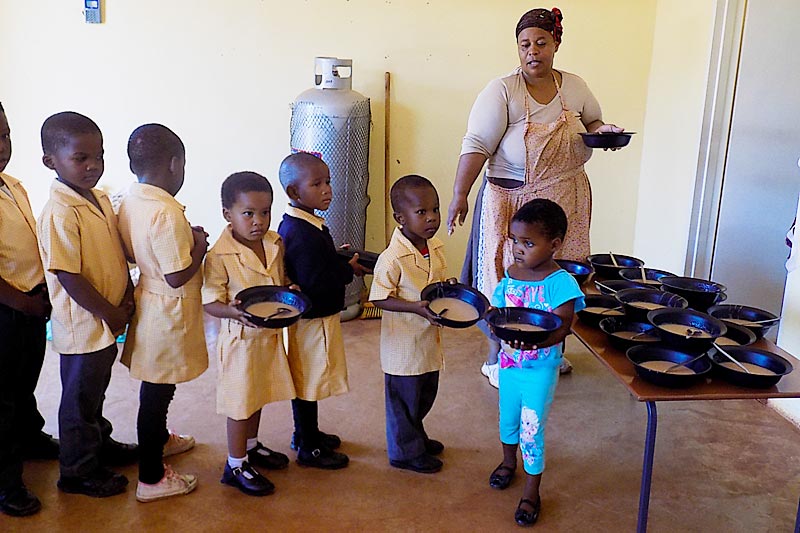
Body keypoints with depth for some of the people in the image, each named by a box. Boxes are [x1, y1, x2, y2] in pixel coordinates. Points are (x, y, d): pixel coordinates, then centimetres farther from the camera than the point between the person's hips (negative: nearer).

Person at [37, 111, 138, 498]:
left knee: (95, 390, 26)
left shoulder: (101, 199, 2)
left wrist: (128, 294, 0)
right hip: (83, 325, -8)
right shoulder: (59, 214, -24)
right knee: (79, 400, 10)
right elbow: (69, 277, -24)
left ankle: (100, 444, 46)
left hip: (108, 321, 8)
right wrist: (110, 314, -17)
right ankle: (78, 472, 27)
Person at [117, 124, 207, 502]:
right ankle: (151, 479, 18)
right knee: (157, 393, 4)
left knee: (157, 388, 27)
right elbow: (178, 276, -26)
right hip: (168, 314, -9)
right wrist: (198, 245, -10)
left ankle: (160, 439, 49)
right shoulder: (167, 212, -27)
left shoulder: (129, 201, 0)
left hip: (149, 299, 9)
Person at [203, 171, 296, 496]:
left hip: (270, 335, 7)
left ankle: (251, 446, 45)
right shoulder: (220, 256, -20)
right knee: (240, 402, 6)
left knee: (258, 395, 23)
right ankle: (236, 466, 23)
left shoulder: (275, 244, 0)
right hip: (240, 338, -7)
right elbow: (210, 301, -18)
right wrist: (232, 311, -37)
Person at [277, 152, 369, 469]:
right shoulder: (303, 234, -26)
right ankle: (309, 448, 19)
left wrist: (340, 260, 5)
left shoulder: (294, 225, 7)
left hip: (312, 315, 10)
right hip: (312, 319, -10)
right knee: (309, 382, 4)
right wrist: (348, 270, -15)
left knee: (307, 380, 22)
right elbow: (314, 282, -28)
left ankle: (307, 433, 39)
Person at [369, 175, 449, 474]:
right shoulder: (392, 258, -25)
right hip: (404, 342, -8)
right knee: (404, 398, 10)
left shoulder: (436, 248, 0)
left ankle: (416, 437, 46)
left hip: (429, 340, 8)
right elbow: (379, 299, -20)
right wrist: (416, 308, -29)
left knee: (425, 396, 24)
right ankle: (405, 452, 29)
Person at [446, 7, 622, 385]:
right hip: (512, 199, -5)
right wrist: (459, 195, -29)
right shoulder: (502, 90, -13)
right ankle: (495, 358, 21)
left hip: (566, 198, 5)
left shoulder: (574, 87, 3)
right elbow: (476, 144, -19)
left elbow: (593, 120, 21)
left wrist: (603, 131, -4)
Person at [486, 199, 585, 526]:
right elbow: (498, 312, 4)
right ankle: (509, 461, 52)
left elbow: (561, 329, -26)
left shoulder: (560, 283, -20)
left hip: (541, 369, -5)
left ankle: (531, 493, 21)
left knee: (532, 431, 2)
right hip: (509, 362, 5)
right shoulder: (510, 275, -3)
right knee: (508, 418, 24)